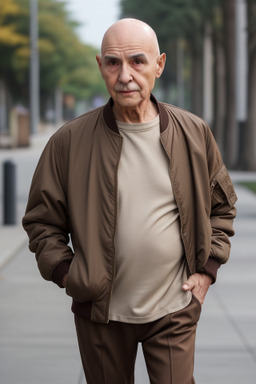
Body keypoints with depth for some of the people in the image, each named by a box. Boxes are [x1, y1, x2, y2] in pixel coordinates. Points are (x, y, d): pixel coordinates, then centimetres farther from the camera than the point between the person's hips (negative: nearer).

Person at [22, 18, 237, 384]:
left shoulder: (194, 134, -1)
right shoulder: (69, 141, -6)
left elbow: (222, 205, 13)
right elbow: (41, 220, 3)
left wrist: (208, 269, 4)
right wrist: (66, 273, -7)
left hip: (173, 311, 0)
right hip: (101, 313, 0)